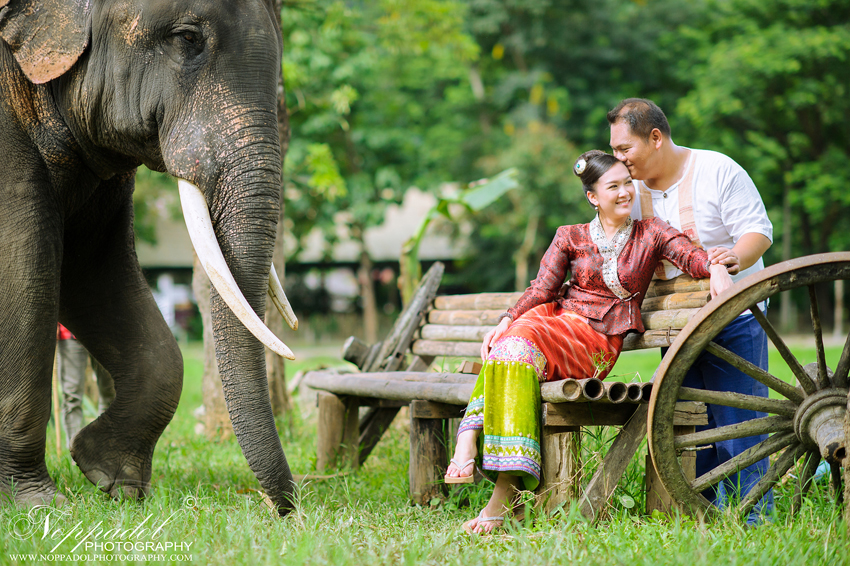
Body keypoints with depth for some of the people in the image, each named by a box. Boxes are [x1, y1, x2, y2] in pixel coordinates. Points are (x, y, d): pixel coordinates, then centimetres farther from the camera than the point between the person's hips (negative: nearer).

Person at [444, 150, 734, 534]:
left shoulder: (649, 234, 12)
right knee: (510, 341, -33)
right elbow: (542, 290, 6)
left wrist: (715, 267, -27)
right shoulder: (570, 238, 16)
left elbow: (689, 256, -4)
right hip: (559, 317, 3)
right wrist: (505, 322, -11)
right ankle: (467, 442, -43)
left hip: (600, 341, -3)